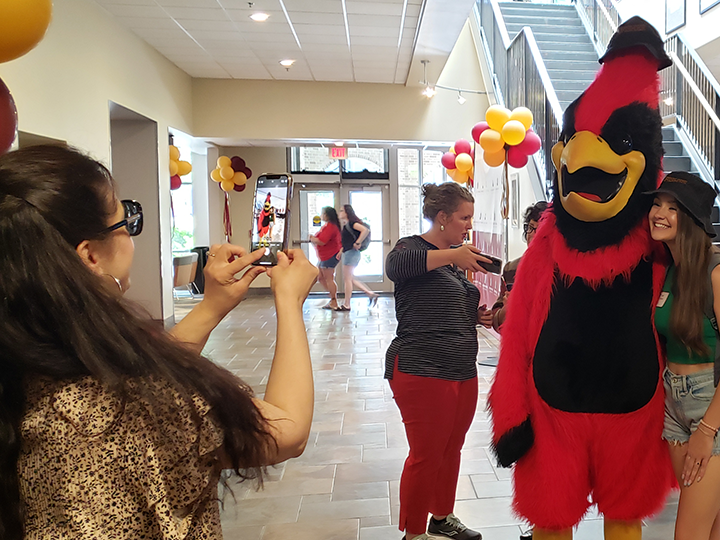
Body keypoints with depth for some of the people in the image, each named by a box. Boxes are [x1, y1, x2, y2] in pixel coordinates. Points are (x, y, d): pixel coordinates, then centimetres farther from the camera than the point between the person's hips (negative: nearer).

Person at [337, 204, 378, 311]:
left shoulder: (351, 223, -12)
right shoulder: (346, 225, 17)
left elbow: (365, 230, -27)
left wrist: (357, 243, -23)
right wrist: (341, 251, 19)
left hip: (352, 253, -10)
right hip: (347, 253, 10)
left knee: (347, 279, -5)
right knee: (350, 279, 13)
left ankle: (346, 305, 2)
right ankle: (370, 293, 15)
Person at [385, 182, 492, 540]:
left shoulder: (459, 257, 18)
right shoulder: (414, 247, -7)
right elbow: (395, 266, -33)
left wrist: (479, 314, 8)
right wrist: (451, 255, -35)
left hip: (464, 372, 8)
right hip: (423, 372, -8)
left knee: (451, 450, 18)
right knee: (426, 456, 1)